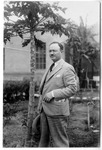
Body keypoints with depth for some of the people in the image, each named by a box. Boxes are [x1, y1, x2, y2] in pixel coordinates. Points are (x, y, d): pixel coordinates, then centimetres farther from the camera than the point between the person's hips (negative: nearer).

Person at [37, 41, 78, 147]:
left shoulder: (67, 68, -10)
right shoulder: (50, 68, 17)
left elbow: (72, 88, -18)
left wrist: (53, 94, -22)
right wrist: (40, 105, 17)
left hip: (57, 111, -8)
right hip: (45, 110, 8)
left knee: (59, 142, 2)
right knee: (43, 138, 18)